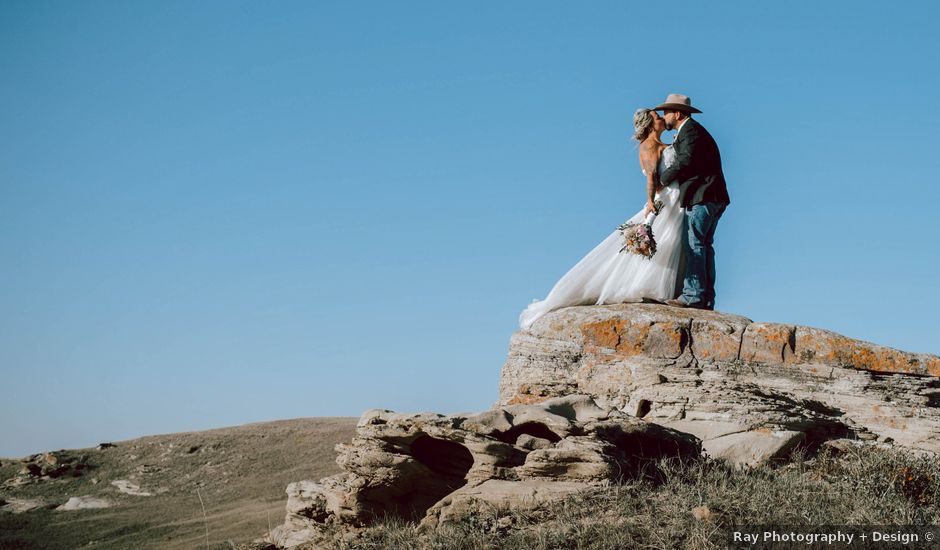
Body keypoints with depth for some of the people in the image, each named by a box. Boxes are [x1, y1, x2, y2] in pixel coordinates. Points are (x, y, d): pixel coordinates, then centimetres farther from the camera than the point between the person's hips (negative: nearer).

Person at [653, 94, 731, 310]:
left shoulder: (690, 129, -6)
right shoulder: (695, 130, 26)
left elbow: (686, 161, -18)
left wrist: (661, 178, -9)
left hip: (702, 197, -10)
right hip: (713, 197, 10)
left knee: (694, 245, -13)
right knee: (704, 246, 8)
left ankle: (693, 295, -17)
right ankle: (706, 299, 8)